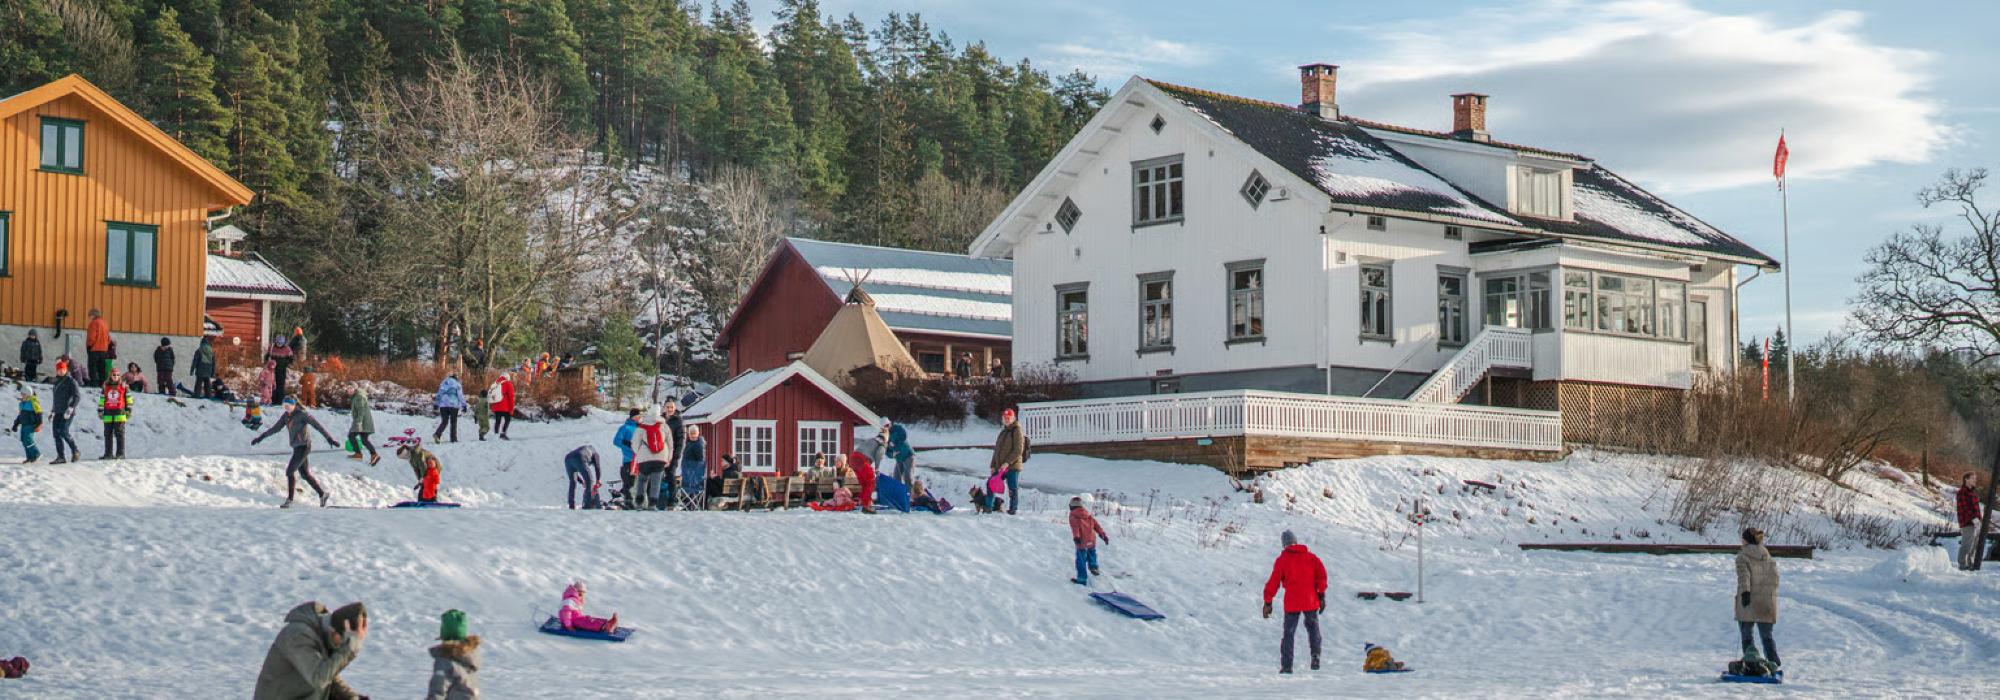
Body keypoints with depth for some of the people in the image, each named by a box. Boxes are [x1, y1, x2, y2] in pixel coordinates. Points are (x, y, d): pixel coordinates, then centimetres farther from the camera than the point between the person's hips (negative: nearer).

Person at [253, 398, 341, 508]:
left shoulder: (302, 414, -15)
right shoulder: (286, 415, 8)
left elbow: (318, 425, -16)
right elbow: (276, 428, 15)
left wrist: (330, 439, -19)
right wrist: (261, 437, 10)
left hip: (304, 446, -8)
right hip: (297, 447, 8)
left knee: (290, 471, -11)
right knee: (305, 474, 12)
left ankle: (289, 500, -6)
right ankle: (322, 494, 24)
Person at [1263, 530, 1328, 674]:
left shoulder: (1282, 559, 3)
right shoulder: (1310, 556, 9)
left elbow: (1273, 582, 0)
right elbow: (1321, 574, -1)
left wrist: (1267, 602, 4)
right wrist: (1322, 595, 1)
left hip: (1292, 602, -1)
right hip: (1311, 601, 1)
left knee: (1289, 633, 7)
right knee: (1313, 628, 18)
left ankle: (1286, 666, -1)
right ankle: (1315, 654, -6)